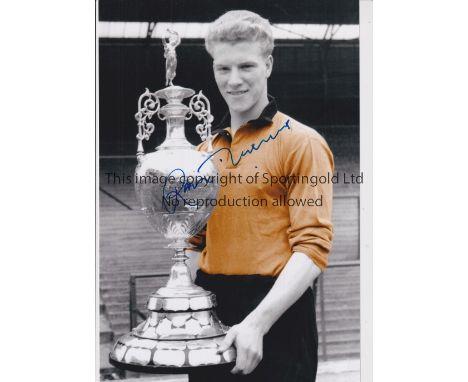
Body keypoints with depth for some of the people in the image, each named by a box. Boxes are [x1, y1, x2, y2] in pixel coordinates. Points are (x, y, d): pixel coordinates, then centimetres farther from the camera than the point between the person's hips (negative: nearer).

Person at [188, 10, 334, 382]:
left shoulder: (302, 143, -6)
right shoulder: (204, 152, 11)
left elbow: (313, 246, -13)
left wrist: (257, 322, -22)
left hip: (274, 314, -5)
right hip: (208, 312, 5)